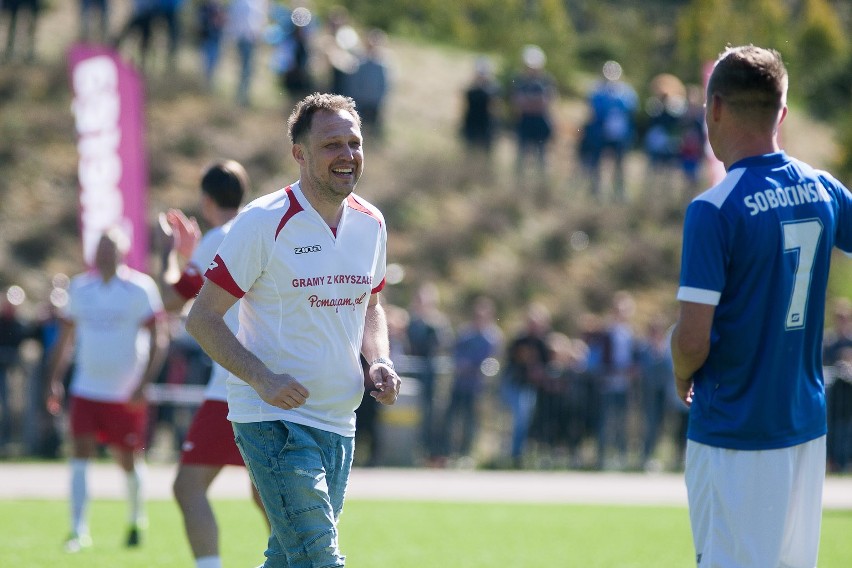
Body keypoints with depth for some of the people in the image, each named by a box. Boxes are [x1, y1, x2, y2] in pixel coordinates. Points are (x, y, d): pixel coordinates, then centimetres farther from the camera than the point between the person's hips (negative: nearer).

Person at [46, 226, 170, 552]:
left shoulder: (139, 289, -8)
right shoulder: (79, 288, 7)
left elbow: (159, 339, -9)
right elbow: (66, 338, 16)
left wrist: (143, 384, -17)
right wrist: (55, 380, 7)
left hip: (126, 394, -3)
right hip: (86, 389, 3)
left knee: (129, 461, 6)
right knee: (80, 454, -9)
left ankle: (137, 521, 30)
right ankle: (79, 531, -9)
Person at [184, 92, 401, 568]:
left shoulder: (371, 223, 8)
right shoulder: (264, 222, -11)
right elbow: (202, 318, -9)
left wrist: (380, 362, 3)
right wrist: (263, 379, -22)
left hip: (339, 423, 7)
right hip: (274, 419, -7)